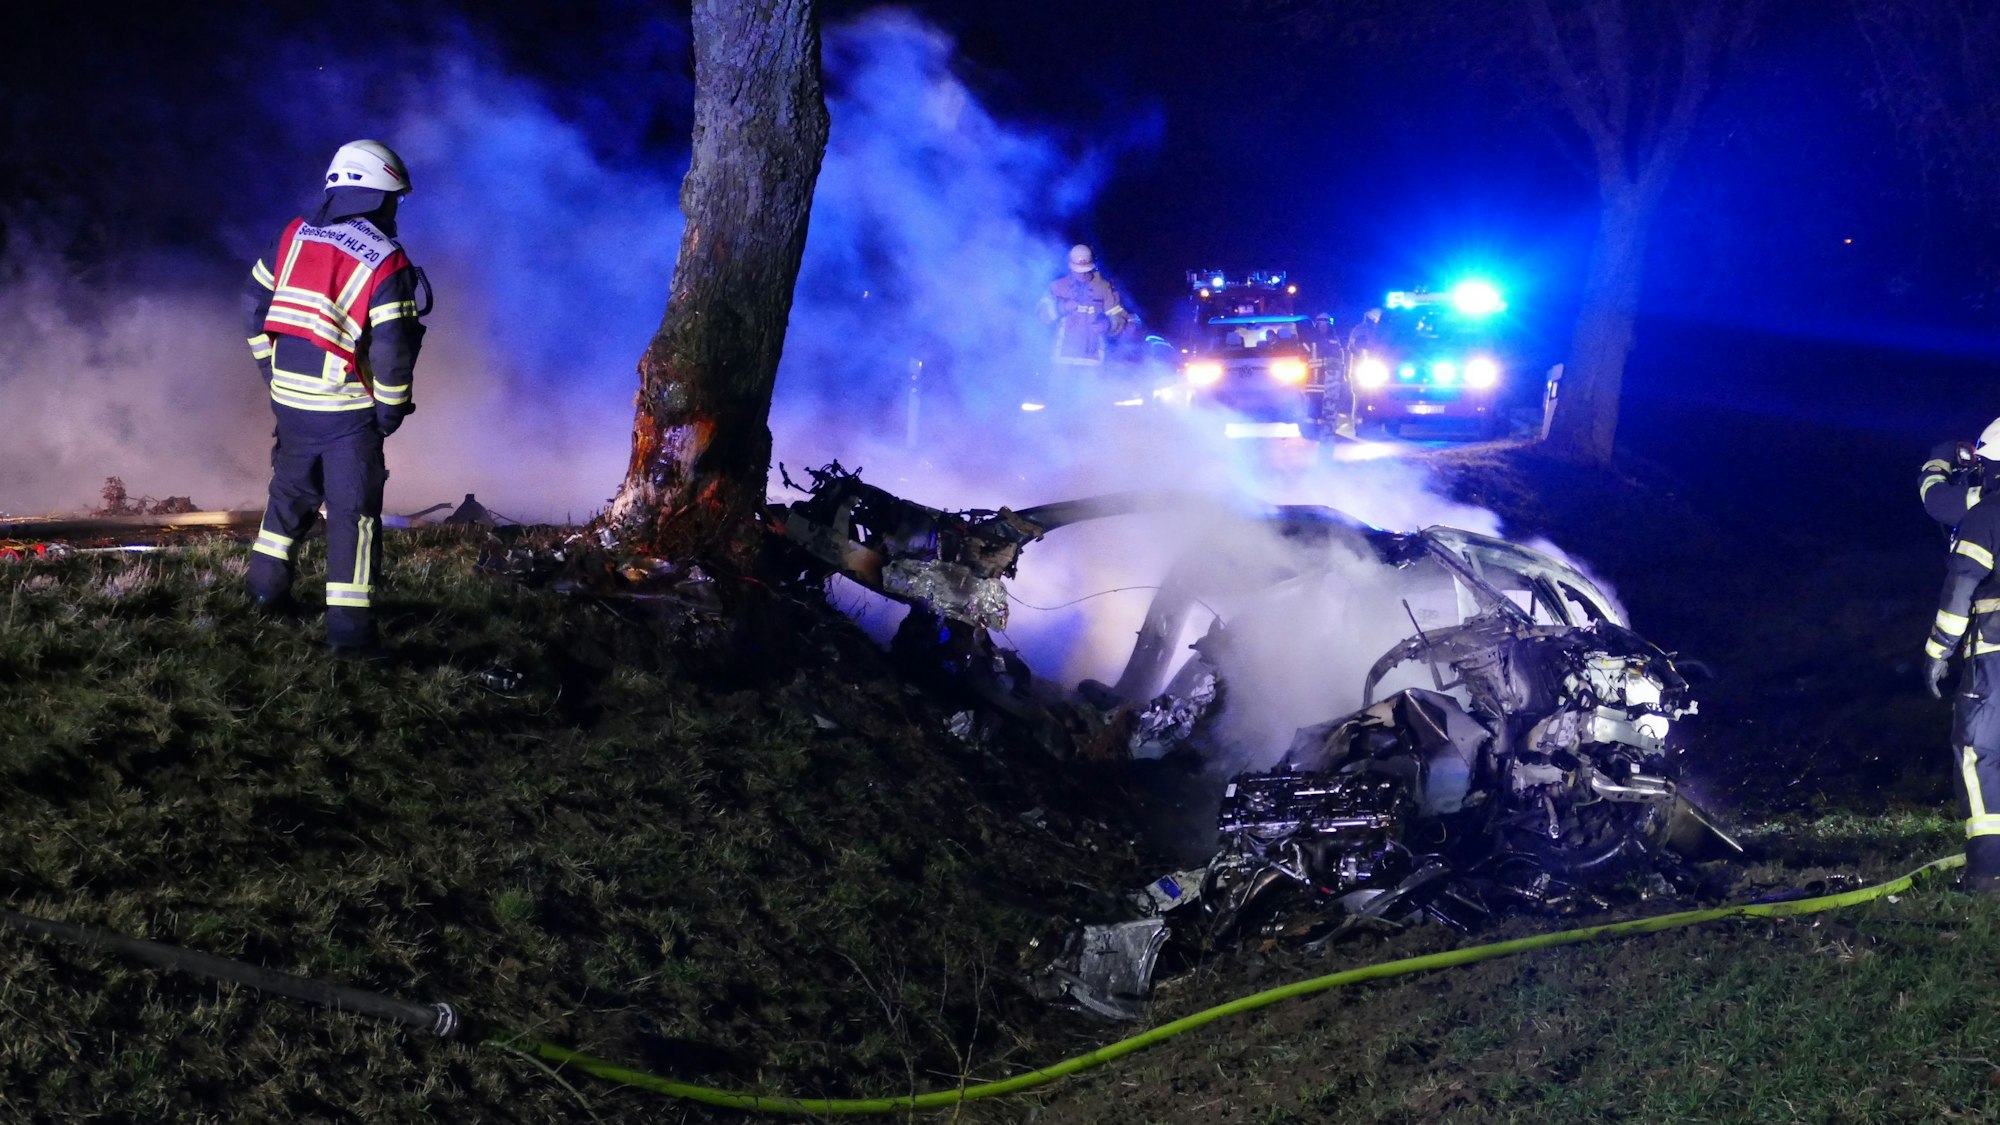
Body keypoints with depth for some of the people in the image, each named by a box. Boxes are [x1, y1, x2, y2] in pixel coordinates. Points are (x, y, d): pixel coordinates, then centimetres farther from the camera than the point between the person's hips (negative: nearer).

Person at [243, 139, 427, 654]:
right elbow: (392, 349, -18)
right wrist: (391, 408, -4)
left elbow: (255, 302, 7)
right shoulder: (387, 263, -15)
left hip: (288, 398, 5)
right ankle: (349, 625, -1)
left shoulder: (295, 235, 1)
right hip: (347, 409, -5)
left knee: (292, 491, 25)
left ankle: (267, 587, 36)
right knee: (353, 510, 1)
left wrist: (271, 367, 17)